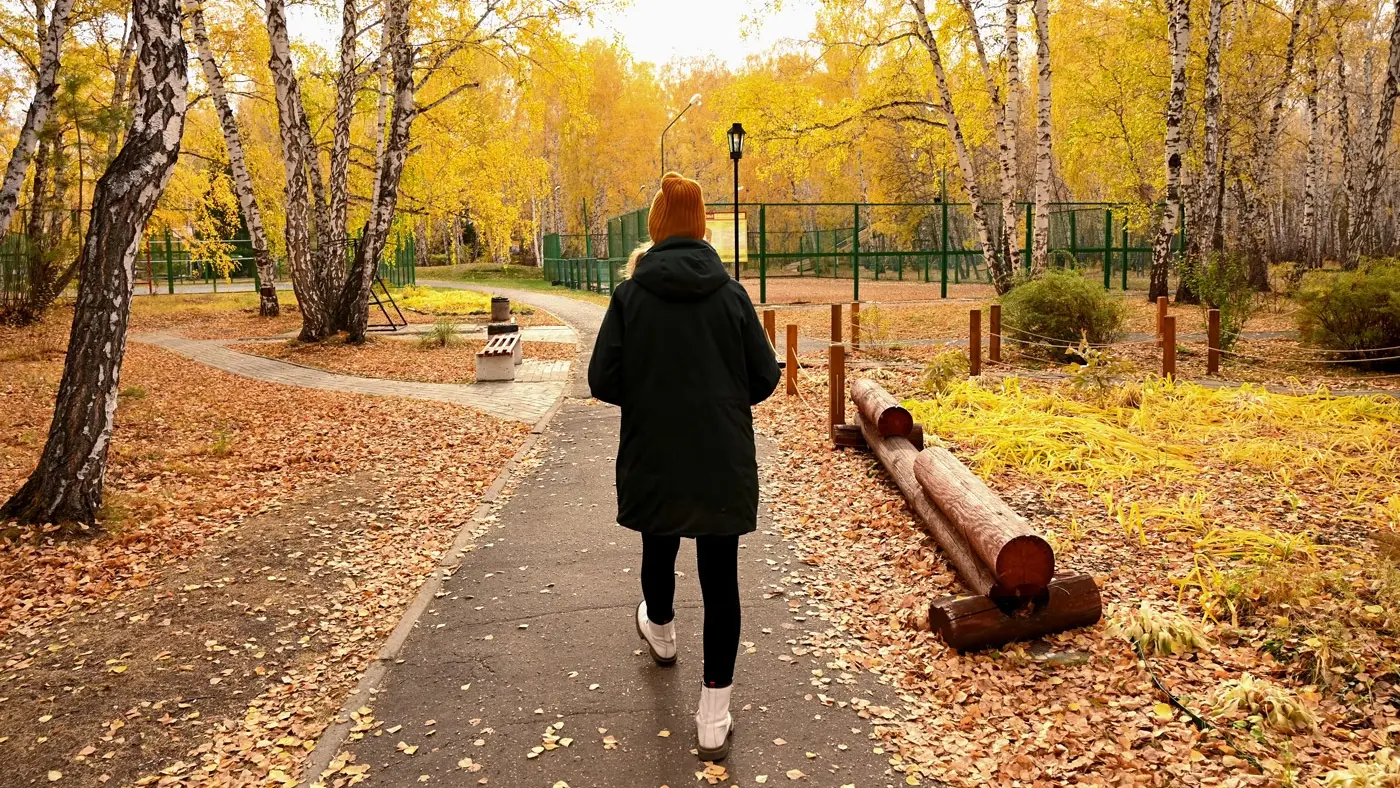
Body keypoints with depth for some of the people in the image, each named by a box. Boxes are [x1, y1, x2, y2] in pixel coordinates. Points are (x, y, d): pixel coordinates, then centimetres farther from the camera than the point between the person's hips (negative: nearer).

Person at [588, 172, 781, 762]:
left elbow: (603, 381, -8)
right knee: (720, 580, 5)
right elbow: (765, 377, -2)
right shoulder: (731, 294, -5)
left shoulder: (631, 296, -7)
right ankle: (714, 718, 9)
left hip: (653, 459, 0)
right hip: (724, 463, 0)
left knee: (658, 551, 26)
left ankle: (661, 633, 55)